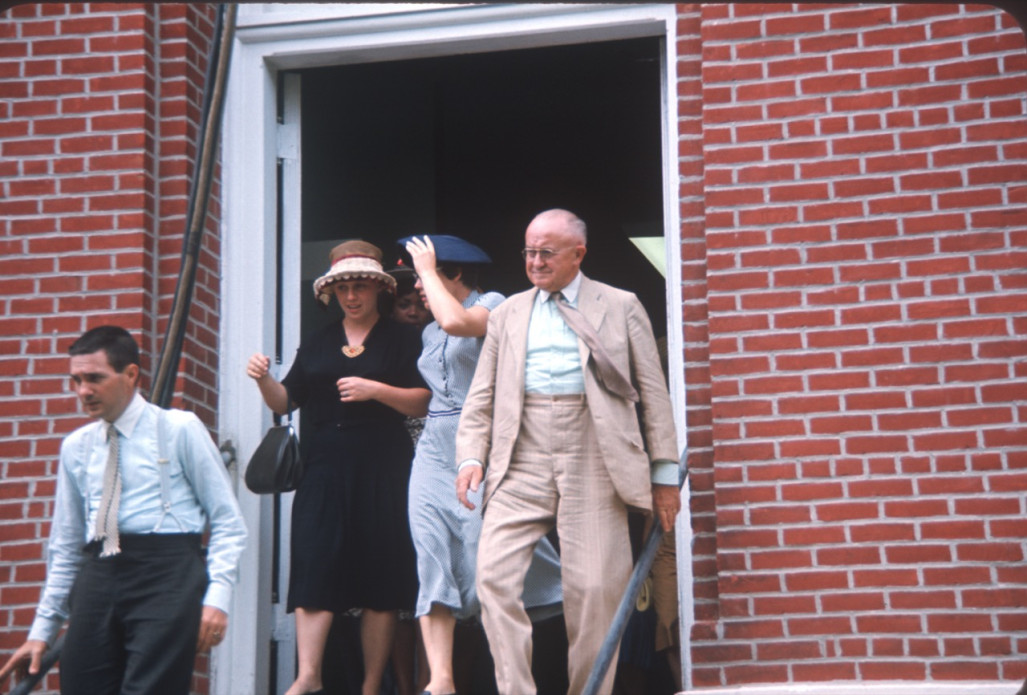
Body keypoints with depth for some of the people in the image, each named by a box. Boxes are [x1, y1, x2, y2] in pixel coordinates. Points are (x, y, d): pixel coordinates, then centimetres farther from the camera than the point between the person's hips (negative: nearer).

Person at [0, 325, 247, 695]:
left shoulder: (180, 430, 4)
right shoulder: (76, 447, 17)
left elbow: (228, 522, 2)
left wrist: (217, 596, -10)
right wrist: (42, 630, 20)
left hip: (166, 572, -4)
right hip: (98, 578, 4)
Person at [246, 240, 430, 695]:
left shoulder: (402, 340, 8)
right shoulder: (317, 345, 18)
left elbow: (422, 403, -1)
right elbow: (285, 402, 14)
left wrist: (377, 390, -15)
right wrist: (264, 380, -5)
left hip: (381, 469, -2)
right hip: (323, 469, 3)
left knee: (380, 575, -3)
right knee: (315, 562, -11)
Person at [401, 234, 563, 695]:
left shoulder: (493, 305, -1)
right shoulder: (430, 333, 22)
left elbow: (456, 321, -22)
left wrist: (427, 267, -9)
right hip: (434, 453, 7)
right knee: (433, 560, -7)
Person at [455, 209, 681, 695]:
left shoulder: (621, 307, 11)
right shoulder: (508, 314, 19)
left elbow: (653, 395, 9)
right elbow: (481, 399, 17)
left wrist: (665, 473, 4)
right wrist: (471, 457, 0)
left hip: (593, 460, -2)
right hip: (522, 461, 2)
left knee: (594, 587, -5)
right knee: (494, 573, -13)